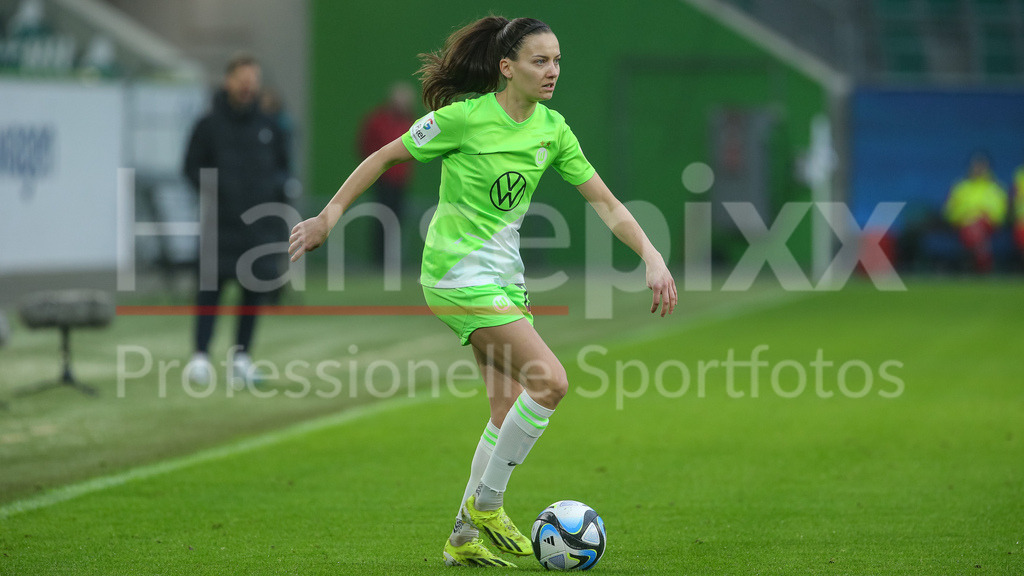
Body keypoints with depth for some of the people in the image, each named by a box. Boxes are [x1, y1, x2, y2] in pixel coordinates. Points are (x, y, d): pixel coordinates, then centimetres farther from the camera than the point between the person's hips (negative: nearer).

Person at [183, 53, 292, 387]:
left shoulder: (268, 127, 10)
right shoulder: (209, 125, 2)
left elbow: (283, 167, 19)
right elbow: (192, 166, 5)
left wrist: (278, 184, -2)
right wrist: (208, 186, -13)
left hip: (260, 223, 3)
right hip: (220, 221, -3)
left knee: (254, 289, 3)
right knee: (211, 286, -7)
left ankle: (241, 355, 11)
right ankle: (201, 354, -3)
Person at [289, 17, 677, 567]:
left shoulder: (552, 129, 3)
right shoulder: (464, 117, -14)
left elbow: (604, 202, 5)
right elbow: (386, 156, -4)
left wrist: (652, 257, -7)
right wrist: (329, 216, -5)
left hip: (504, 275, 8)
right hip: (458, 274, -8)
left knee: (509, 412, 5)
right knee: (550, 381, -18)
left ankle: (465, 536, 15)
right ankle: (485, 504, -5)